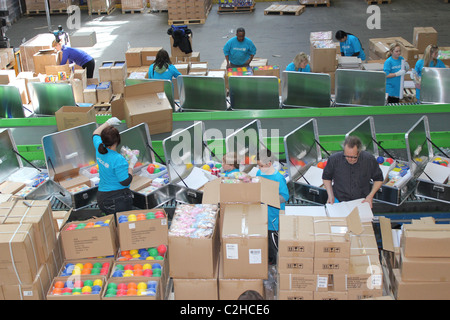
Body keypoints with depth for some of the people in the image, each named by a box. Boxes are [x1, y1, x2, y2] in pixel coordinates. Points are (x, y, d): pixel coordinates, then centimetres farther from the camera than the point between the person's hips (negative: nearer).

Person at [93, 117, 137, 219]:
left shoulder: (99, 149, 0)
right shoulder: (118, 159, -22)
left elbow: (95, 134, 23)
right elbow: (126, 182, -17)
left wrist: (108, 123, 32)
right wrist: (131, 164, -7)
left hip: (101, 198, 8)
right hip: (118, 198, -7)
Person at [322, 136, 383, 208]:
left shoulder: (369, 160, -8)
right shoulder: (334, 159, -10)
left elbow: (378, 179, 8)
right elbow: (326, 178, 9)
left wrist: (370, 196, -5)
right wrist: (330, 195, -3)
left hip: (362, 201, 2)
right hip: (339, 201, -2)